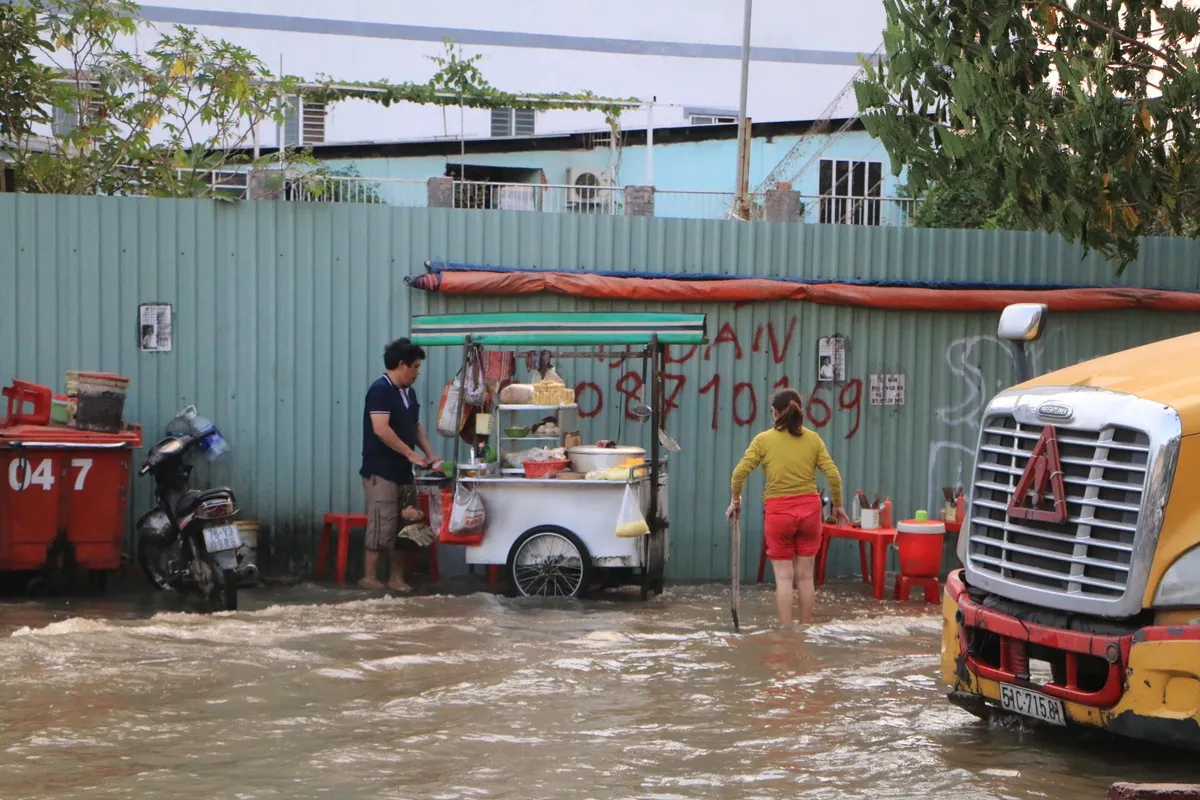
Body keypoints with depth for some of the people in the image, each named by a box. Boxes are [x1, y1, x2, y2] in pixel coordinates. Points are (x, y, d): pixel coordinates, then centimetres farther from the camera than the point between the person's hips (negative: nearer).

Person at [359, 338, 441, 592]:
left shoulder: (408, 392, 14)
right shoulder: (380, 390, -14)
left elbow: (415, 426, 23)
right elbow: (381, 429, -23)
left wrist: (430, 455, 8)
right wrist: (411, 454, -20)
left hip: (402, 471, 9)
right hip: (381, 472, -9)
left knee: (404, 526, 9)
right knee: (382, 525, -8)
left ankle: (397, 578, 14)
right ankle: (369, 578, -1)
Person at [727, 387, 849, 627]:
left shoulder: (764, 440, -1)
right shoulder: (813, 439, 4)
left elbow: (739, 473, -6)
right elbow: (833, 475, 1)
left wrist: (735, 501, 9)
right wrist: (838, 506, 14)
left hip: (778, 510, -2)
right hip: (809, 508, 2)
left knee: (784, 577, 3)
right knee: (805, 576, 10)